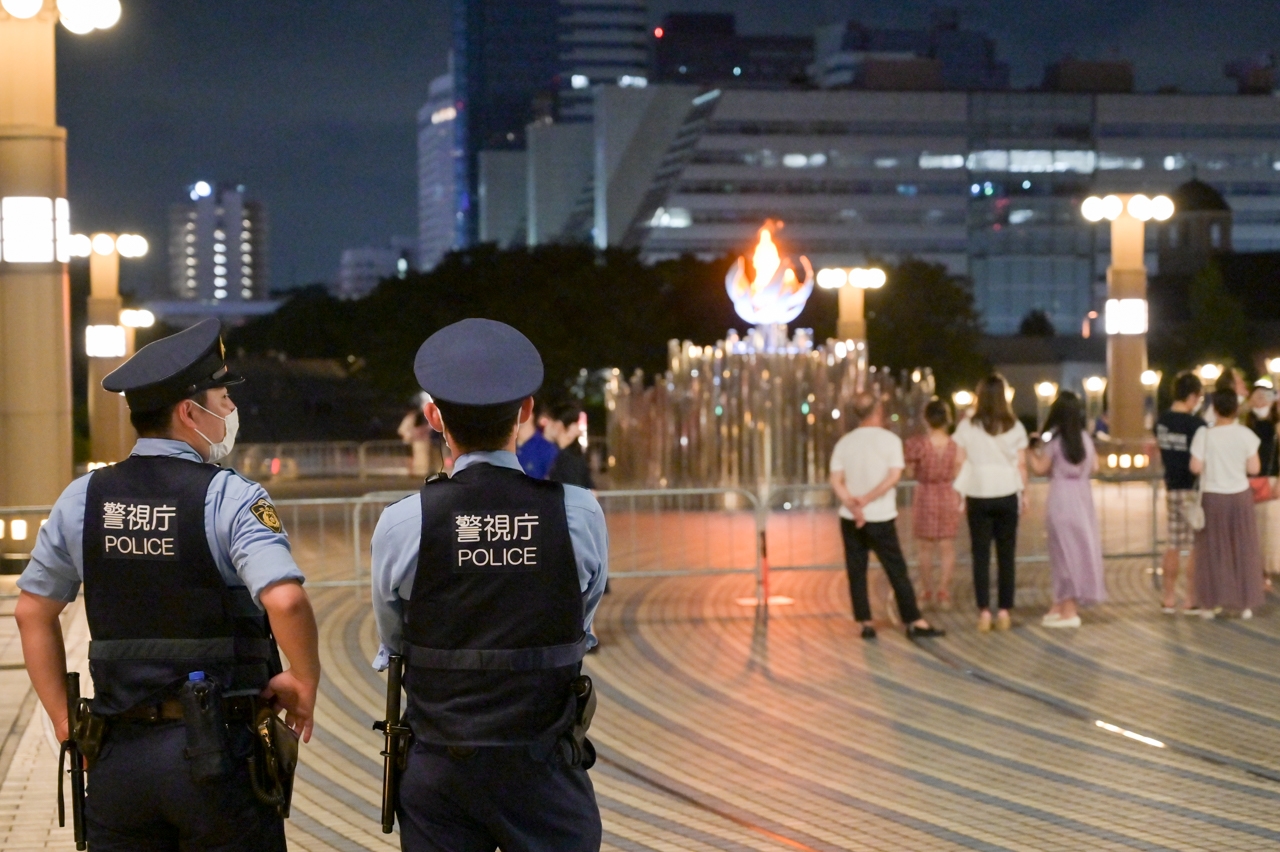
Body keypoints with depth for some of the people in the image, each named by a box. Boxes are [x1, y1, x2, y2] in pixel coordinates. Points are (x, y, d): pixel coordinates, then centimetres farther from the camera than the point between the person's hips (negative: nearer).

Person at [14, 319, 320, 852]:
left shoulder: (82, 499, 6)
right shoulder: (230, 499, -10)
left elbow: (33, 612, 13)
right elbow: (285, 602, -24)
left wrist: (66, 723, 17)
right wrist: (304, 686, -7)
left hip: (118, 758, 4)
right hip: (219, 749, -4)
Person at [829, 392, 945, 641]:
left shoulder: (844, 443, 4)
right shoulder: (890, 440, -5)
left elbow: (836, 482, -6)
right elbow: (893, 477, -14)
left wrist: (853, 505, -14)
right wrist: (867, 499, -13)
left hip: (851, 518, 3)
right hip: (881, 518, -3)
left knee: (856, 572, 7)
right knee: (897, 571, 3)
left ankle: (866, 623, 4)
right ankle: (915, 622, 4)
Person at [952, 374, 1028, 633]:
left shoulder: (968, 427, -3)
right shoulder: (1014, 427, 0)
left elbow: (960, 463, -4)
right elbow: (1021, 465, 2)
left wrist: (960, 494, 3)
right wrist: (1024, 492, 13)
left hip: (978, 497, -1)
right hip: (1007, 495, 1)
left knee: (981, 555, 3)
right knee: (1006, 556, 5)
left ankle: (984, 612, -4)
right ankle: (1004, 611, 2)